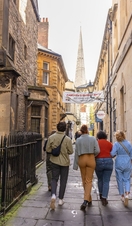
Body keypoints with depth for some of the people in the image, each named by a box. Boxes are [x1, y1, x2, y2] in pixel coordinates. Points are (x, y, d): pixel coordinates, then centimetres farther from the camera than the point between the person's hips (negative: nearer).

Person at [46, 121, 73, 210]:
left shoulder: (51, 137, -10)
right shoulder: (68, 139, -16)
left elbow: (48, 149, -5)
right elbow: (71, 151, -9)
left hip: (55, 161, 2)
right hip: (65, 162, -1)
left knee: (54, 179, 14)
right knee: (63, 181, 13)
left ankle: (53, 195, -8)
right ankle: (61, 199, 22)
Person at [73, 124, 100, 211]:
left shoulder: (78, 140, -3)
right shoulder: (93, 138, -4)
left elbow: (76, 153, -2)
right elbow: (97, 151, -9)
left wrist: (75, 165, 2)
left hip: (82, 160, 1)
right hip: (91, 160, -1)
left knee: (84, 180, 16)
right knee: (89, 181, 4)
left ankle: (89, 199, 29)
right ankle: (85, 200, -12)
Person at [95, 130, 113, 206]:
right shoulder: (109, 143, 4)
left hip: (98, 162, 0)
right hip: (108, 162, 0)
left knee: (100, 179, 21)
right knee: (106, 181, 5)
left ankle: (101, 195, 35)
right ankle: (104, 198, -1)